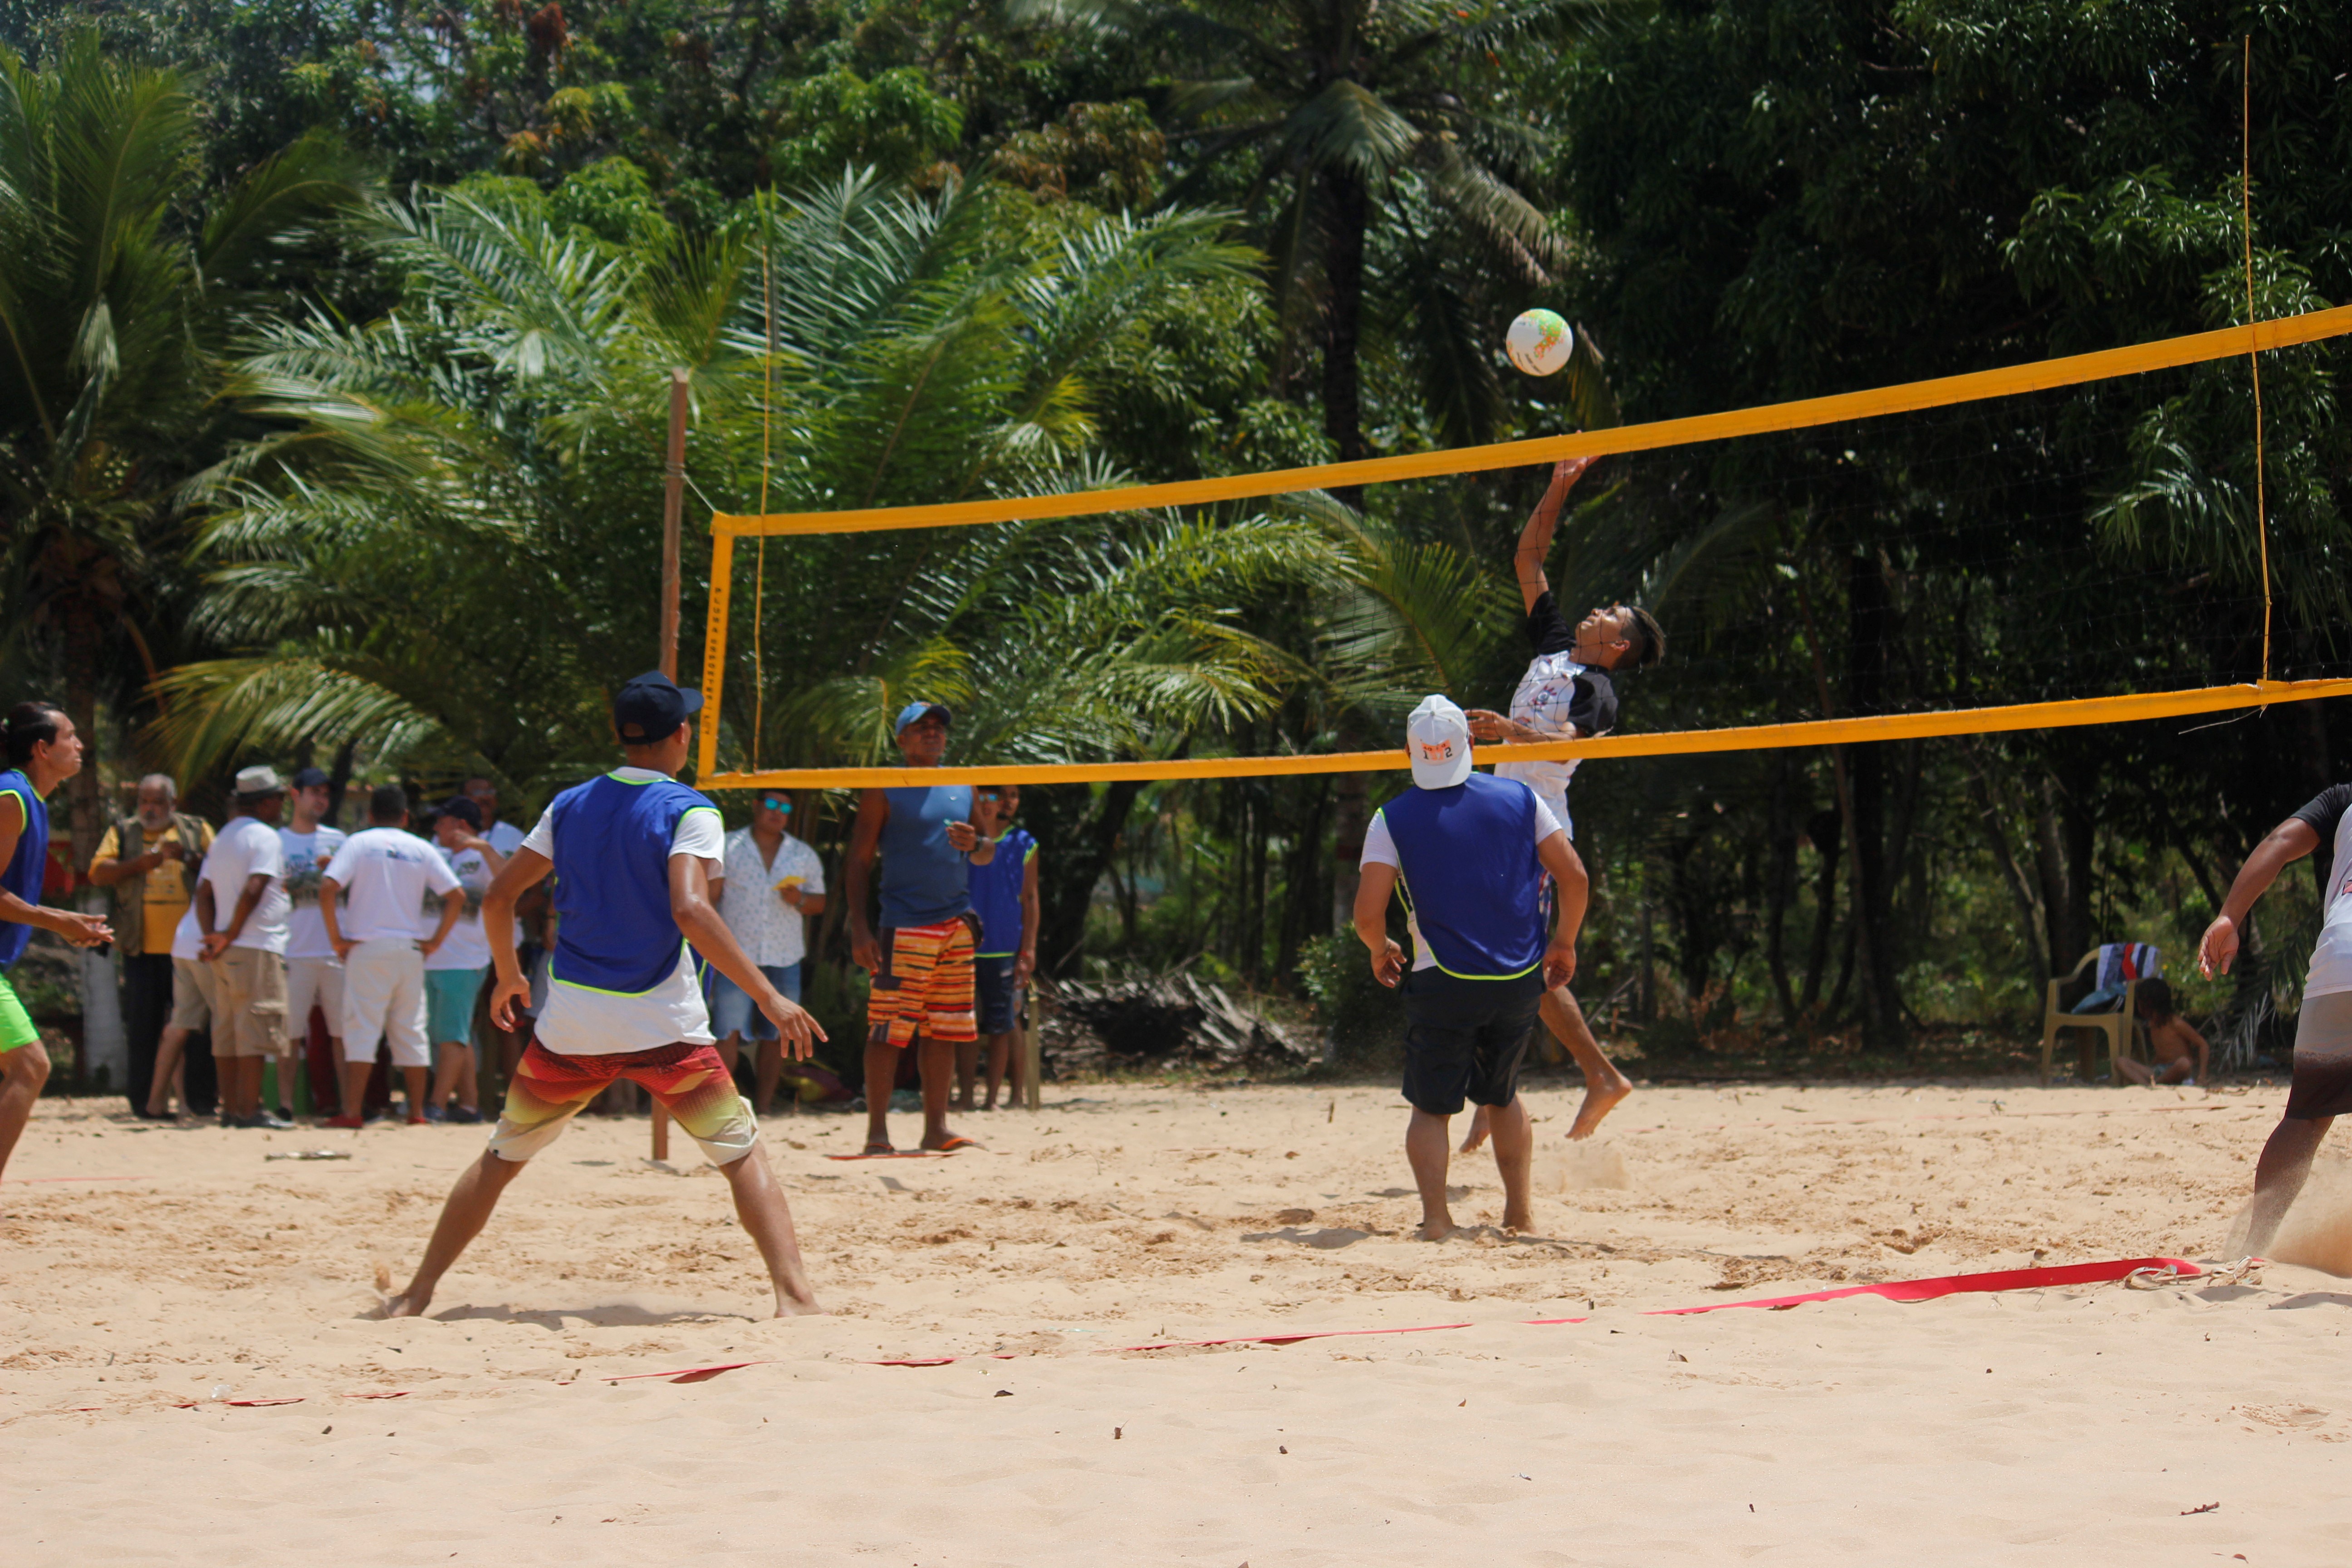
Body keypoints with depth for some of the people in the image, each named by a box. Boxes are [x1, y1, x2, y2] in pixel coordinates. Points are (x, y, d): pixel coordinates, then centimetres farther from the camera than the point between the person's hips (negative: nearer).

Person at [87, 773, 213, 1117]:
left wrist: (188, 857, -13)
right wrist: (139, 864, -11)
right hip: (142, 947, 0)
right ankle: (144, 1100, 6)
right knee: (143, 1024, 0)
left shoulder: (197, 830, 13)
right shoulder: (123, 831, 14)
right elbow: (99, 873, 4)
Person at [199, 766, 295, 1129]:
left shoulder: (223, 838, 19)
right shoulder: (265, 837, -8)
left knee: (227, 1031, 9)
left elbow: (204, 896, 15)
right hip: (258, 948, -8)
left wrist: (213, 936, 5)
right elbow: (253, 891, -20)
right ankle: (249, 1110, -9)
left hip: (227, 952, 8)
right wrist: (231, 935, -13)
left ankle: (230, 1109, 10)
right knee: (257, 1029, -7)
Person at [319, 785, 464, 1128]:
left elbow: (327, 890, -13)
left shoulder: (359, 843, -1)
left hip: (367, 949, -3)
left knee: (361, 1030, -3)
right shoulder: (422, 849, 8)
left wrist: (336, 939, -5)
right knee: (411, 1032, 9)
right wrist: (435, 942, 7)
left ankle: (352, 1112, -8)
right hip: (410, 950, 3)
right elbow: (457, 897, 3)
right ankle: (417, 1112, 9)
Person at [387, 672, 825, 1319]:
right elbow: (690, 910, -22)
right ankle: (794, 1296, -11)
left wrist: (508, 976, 28)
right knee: (743, 1155, 4)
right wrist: (769, 997, -22)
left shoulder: (569, 805, 9)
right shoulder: (689, 812, -6)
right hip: (663, 1026, -4)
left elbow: (498, 898, 11)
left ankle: (416, 1295, 16)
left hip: (569, 1024, 4)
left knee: (501, 1158, 18)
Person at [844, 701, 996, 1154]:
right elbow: (859, 861, -2)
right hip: (904, 926, -6)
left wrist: (974, 844, -3)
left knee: (944, 1031, 6)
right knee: (888, 1030, -8)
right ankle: (877, 1132, -5)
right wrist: (859, 929, -11)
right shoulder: (884, 791, 0)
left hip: (956, 925, 6)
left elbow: (988, 855, 22)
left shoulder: (962, 789, 16)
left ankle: (936, 1129, 12)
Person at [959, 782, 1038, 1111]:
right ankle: (964, 1096, 7)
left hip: (1004, 949, 0)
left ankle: (992, 1097, 6)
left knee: (1002, 1025, 0)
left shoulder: (1023, 845, 7)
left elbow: (1030, 899, 5)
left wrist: (1028, 951, -1)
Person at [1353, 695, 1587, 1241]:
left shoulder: (1393, 818, -4)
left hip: (1443, 984, -3)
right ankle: (1519, 1212, 23)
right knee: (1503, 1096, 22)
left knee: (1432, 1106, 6)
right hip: (1520, 980, 3)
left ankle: (1435, 1215, -11)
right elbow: (1574, 876, 0)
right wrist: (1564, 943, 14)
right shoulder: (1520, 798, 3)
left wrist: (1381, 951, 10)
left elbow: (1368, 913, -11)